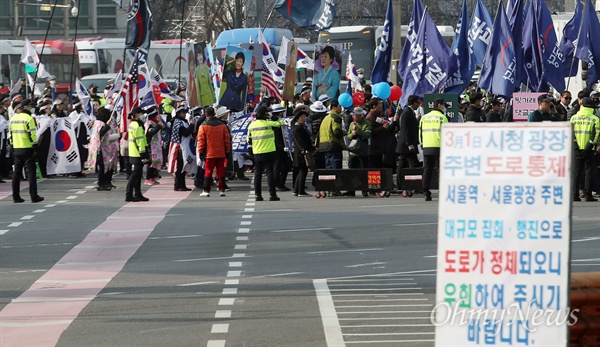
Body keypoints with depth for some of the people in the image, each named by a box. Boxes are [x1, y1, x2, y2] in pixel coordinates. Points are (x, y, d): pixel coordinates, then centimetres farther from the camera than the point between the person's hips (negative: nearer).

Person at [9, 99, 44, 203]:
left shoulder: (13, 119, 11)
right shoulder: (29, 118, -11)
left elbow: (10, 134, 14)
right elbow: (32, 135, -16)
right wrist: (35, 148, -11)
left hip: (17, 149, 6)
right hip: (27, 149, -6)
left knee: (17, 172, 10)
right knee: (31, 172, -3)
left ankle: (16, 196, 10)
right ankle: (34, 196, -5)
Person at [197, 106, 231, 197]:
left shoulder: (203, 126, -6)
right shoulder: (222, 125, 2)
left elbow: (201, 141, -5)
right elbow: (227, 139, 6)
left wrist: (200, 152, 2)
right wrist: (227, 150, 13)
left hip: (209, 154, -2)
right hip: (221, 154, 2)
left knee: (208, 172, 2)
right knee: (221, 172, 7)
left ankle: (206, 191, 0)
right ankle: (222, 190, 7)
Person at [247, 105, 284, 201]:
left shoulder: (251, 125, 4)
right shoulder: (269, 124, -11)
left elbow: (249, 141, 9)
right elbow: (280, 123, 4)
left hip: (256, 153, 4)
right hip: (269, 152, -4)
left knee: (257, 174, 9)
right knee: (270, 173, -2)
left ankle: (257, 195, 8)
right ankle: (272, 194, -4)